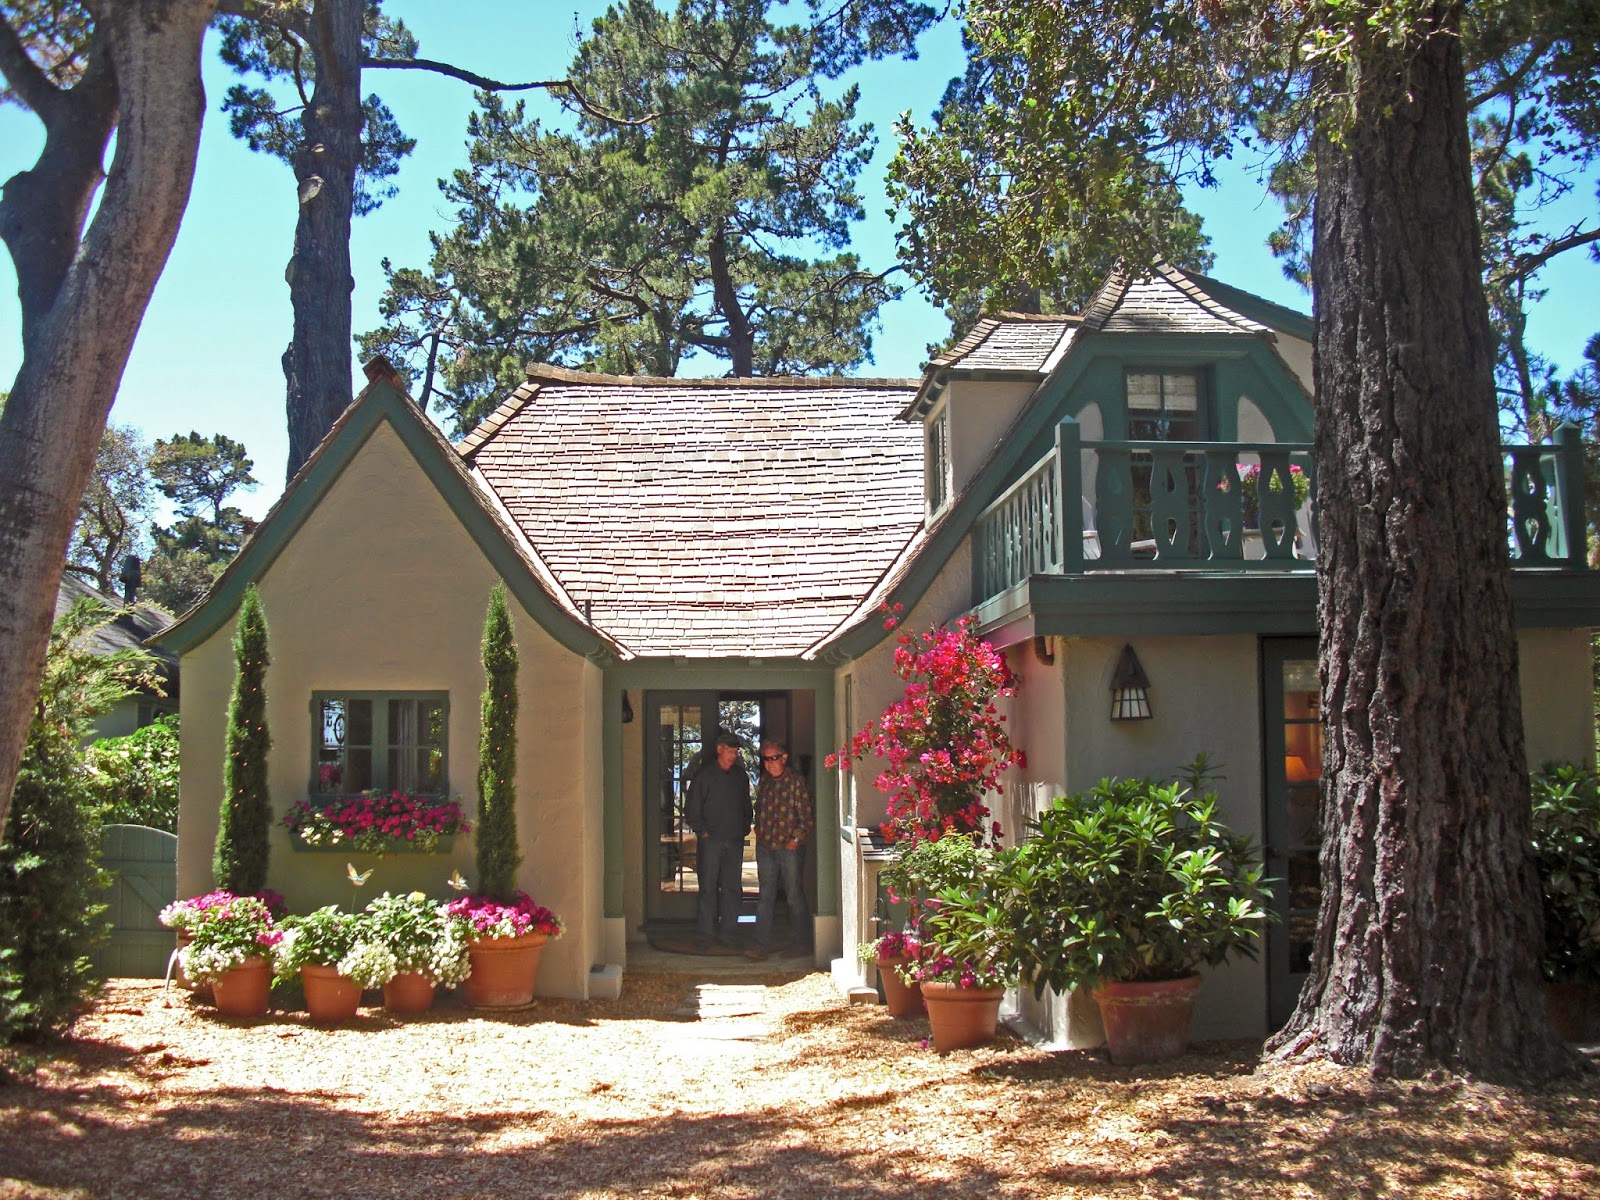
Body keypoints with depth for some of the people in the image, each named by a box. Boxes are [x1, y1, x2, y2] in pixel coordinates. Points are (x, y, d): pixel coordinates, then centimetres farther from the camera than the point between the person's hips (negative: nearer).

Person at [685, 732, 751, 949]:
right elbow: (692, 809, 0)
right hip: (711, 840, -4)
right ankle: (705, 935, 1)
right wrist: (703, 831, -7)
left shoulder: (740, 776, 11)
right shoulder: (704, 776, -1)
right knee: (708, 888, -4)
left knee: (732, 888, 5)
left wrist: (744, 829, 9)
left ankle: (728, 932, 13)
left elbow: (746, 807, 21)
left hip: (735, 841, 4)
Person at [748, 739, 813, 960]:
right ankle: (762, 944, 5)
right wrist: (759, 835, 11)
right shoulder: (764, 781, 9)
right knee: (765, 897, 4)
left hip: (789, 848, -5)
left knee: (795, 896, 4)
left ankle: (802, 943, 17)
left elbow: (808, 817, -8)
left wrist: (796, 840, -12)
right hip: (765, 848, 5)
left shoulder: (795, 782, -8)